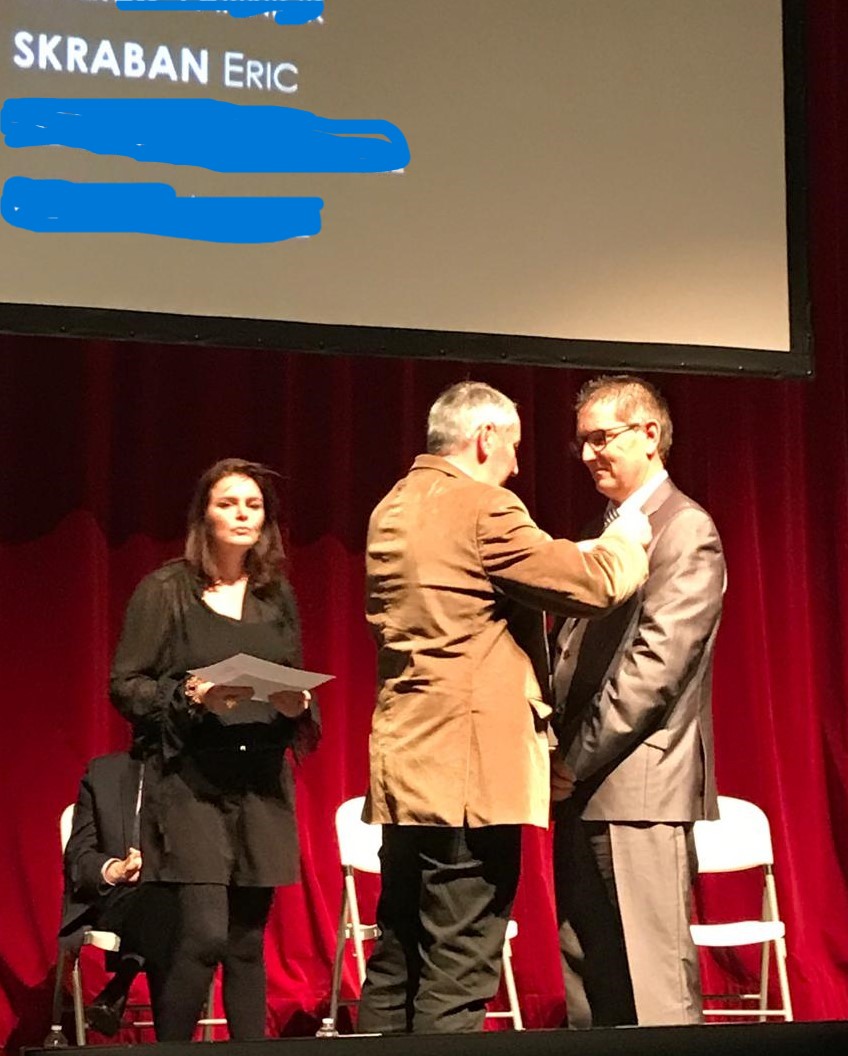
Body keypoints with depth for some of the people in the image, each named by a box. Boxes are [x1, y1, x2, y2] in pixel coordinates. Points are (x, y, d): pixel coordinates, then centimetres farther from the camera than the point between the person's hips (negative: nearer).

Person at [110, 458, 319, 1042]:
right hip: (189, 781, -4)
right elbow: (124, 684, -3)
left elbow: (299, 689, 18)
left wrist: (297, 705, -5)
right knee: (203, 935, -14)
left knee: (248, 942, 6)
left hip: (262, 784, 4)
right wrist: (190, 695, -19)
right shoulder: (165, 591, -1)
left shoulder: (278, 597, 12)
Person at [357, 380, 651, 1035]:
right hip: (471, 767, -9)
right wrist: (627, 540, 8)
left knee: (394, 967, 12)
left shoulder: (393, 510, 16)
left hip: (405, 763, 9)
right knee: (457, 980, -6)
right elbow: (592, 585, -12)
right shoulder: (483, 509, -11)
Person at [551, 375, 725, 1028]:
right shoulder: (602, 531, 18)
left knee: (654, 986, -7)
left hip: (641, 787, -8)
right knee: (586, 980, 9)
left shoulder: (686, 530, -7)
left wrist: (578, 760, -13)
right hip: (582, 789, 8)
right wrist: (560, 749, 5)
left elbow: (656, 662, -16)